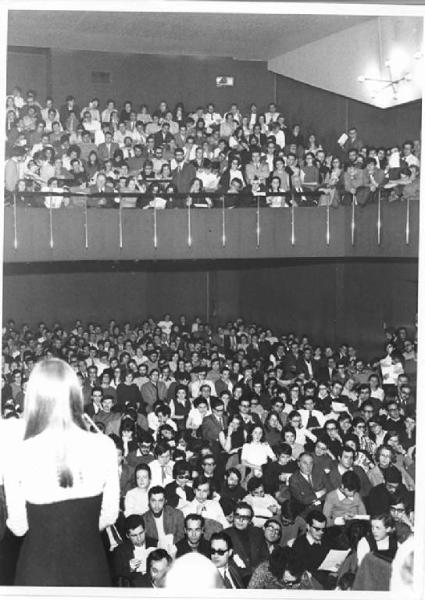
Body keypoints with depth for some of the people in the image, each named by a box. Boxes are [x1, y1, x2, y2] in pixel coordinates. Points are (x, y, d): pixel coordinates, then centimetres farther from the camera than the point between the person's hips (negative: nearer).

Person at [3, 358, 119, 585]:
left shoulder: (19, 456, -16)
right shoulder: (104, 447, -13)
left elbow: (18, 528, -5)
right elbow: (109, 516, -2)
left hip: (39, 572, -1)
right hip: (90, 567, 1)